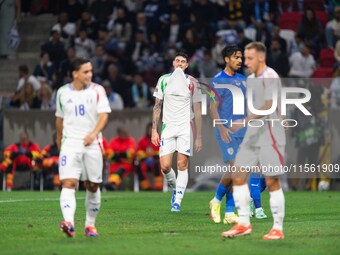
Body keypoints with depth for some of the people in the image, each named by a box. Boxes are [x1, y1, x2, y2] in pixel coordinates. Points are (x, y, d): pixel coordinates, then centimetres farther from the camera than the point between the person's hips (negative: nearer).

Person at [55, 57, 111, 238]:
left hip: (92, 144, 0)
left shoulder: (97, 91, 0)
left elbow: (104, 115, -10)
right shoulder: (62, 93, 6)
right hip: (70, 143, 0)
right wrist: (59, 139, 26)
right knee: (68, 183, -18)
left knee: (92, 186, 7)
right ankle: (69, 223, -33)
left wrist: (94, 133, -27)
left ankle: (90, 224, 24)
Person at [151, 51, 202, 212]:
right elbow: (157, 106, 10)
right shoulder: (164, 80, 6)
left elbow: (197, 111, 4)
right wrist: (154, 130, 3)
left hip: (185, 127, -2)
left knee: (182, 165, -8)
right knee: (165, 166, -6)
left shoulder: (192, 83, 1)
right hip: (168, 126, 2)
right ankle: (175, 188, 22)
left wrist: (199, 136, 0)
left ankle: (177, 201, -4)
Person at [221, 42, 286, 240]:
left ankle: (278, 228, 3)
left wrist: (245, 121, -29)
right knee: (238, 176, 3)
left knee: (272, 182, -5)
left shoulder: (270, 77, -12)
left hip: (270, 136, -8)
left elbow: (269, 107, -22)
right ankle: (244, 224, 9)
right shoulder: (250, 79, 14)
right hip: (253, 135, 8)